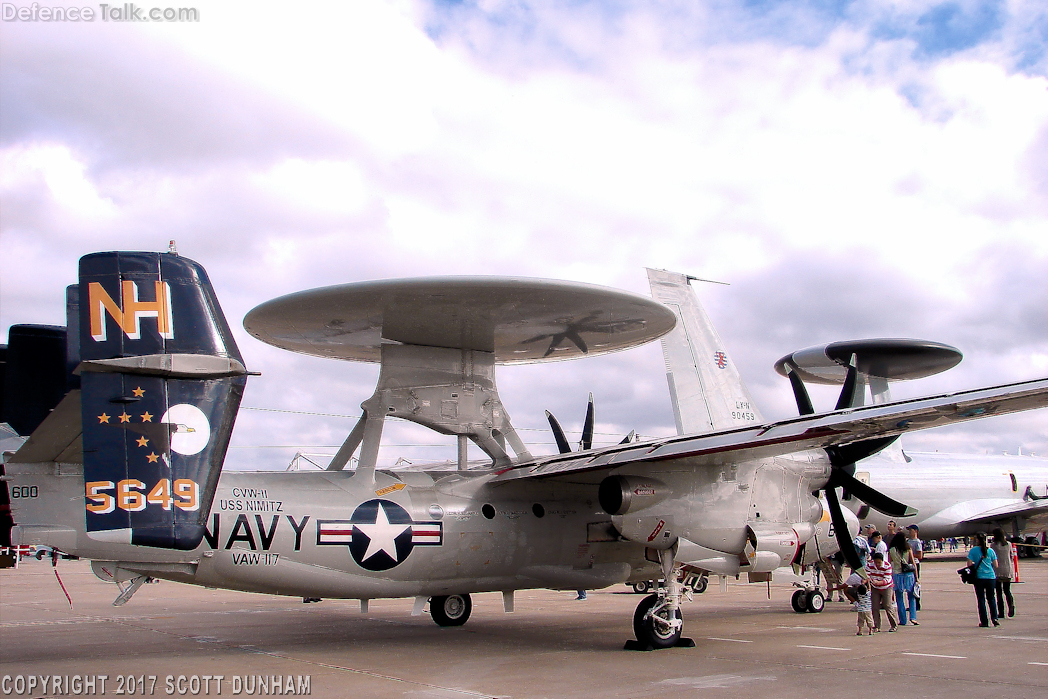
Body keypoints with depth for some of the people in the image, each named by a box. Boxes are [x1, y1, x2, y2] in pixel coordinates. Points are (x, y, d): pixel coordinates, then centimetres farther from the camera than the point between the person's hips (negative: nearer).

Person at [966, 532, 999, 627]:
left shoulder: (973, 550, -5)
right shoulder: (990, 550, 2)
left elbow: (969, 564, -10)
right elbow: (996, 566, 4)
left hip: (979, 577, -2)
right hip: (991, 577, 2)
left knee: (981, 600, 5)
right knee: (991, 598, 15)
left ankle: (984, 622, 5)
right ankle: (994, 618, -1)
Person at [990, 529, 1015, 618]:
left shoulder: (994, 545, -9)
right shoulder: (1009, 544, 3)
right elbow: (1011, 556, 11)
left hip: (998, 571, -3)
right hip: (1008, 570, 4)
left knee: (999, 592, 3)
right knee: (1007, 590, 14)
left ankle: (1001, 613, 2)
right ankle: (1011, 604, -14)